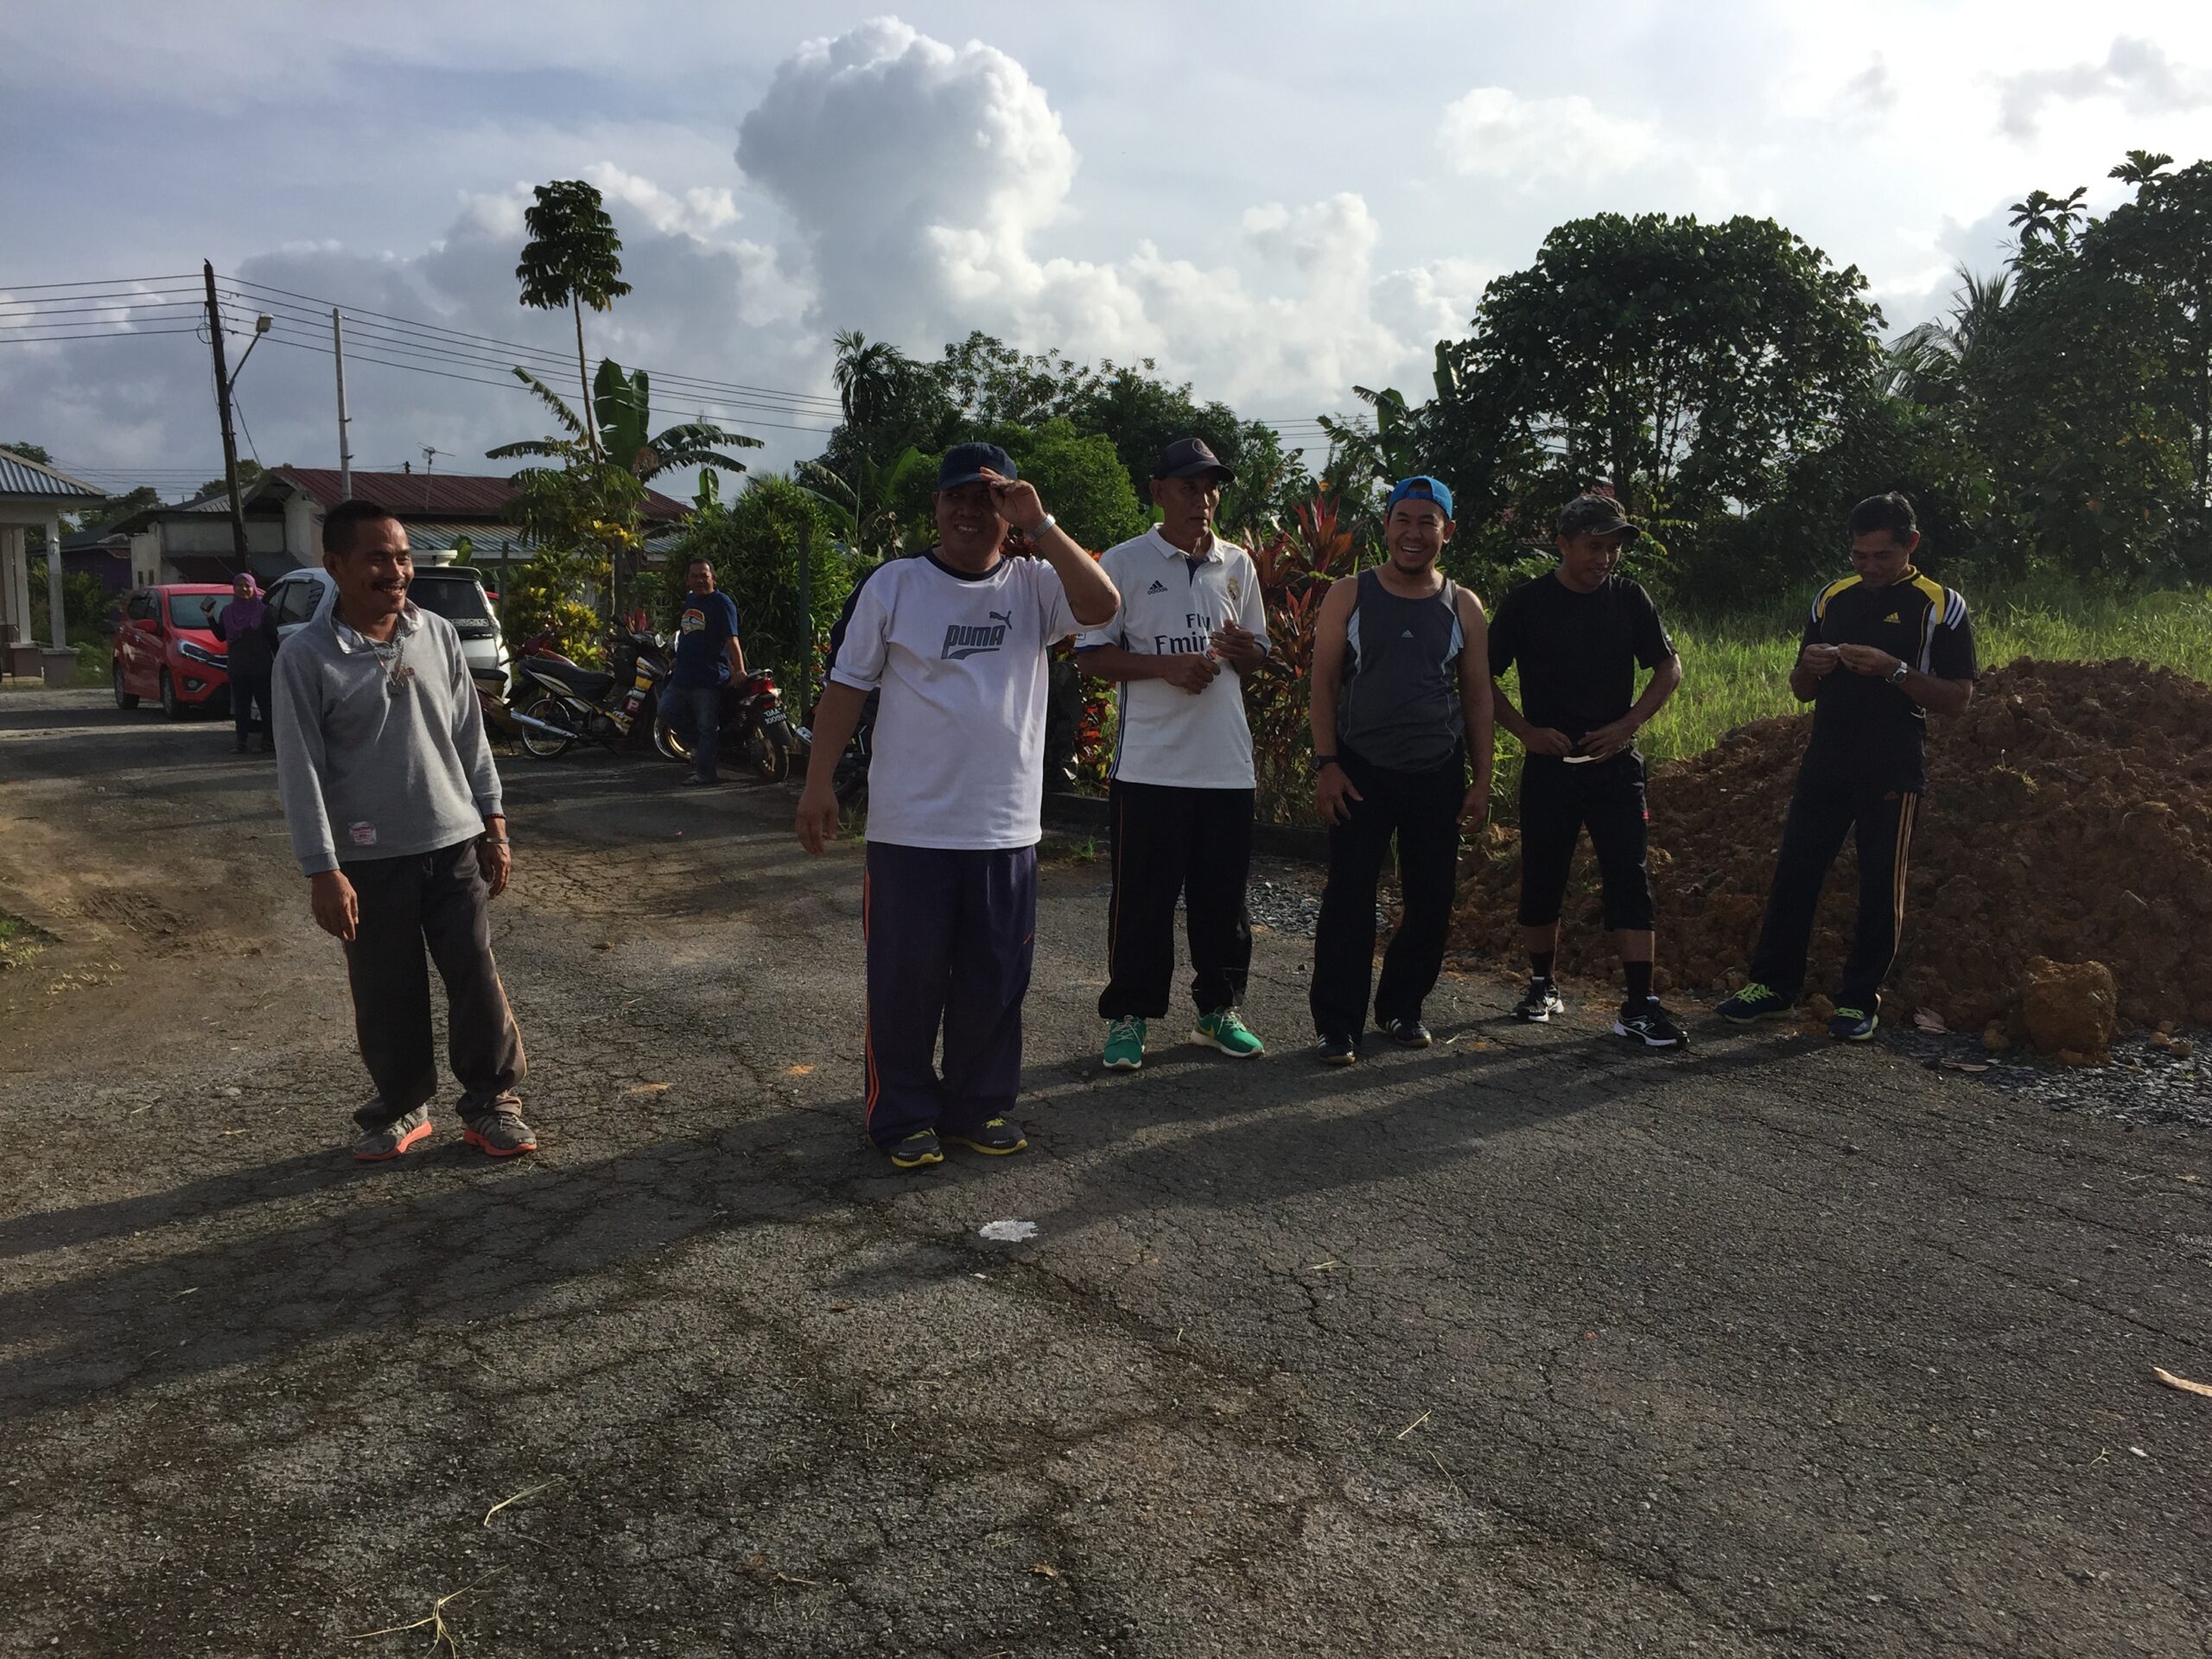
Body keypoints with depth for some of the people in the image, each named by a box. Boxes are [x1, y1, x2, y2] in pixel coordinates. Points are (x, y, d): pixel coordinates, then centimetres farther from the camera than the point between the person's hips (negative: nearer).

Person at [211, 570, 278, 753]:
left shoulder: (264, 611, -1)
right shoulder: (227, 612, 11)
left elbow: (273, 639, -2)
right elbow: (221, 636, 15)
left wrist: (279, 661, -7)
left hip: (261, 667, -4)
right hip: (237, 667, 4)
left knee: (265, 703, -3)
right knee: (241, 705, 6)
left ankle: (266, 740, 1)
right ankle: (242, 741, 8)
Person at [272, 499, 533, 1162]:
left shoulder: (438, 634, 3)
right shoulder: (306, 656, -8)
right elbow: (300, 770, -9)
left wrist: (494, 826, 7)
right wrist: (323, 871, -13)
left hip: (454, 844, 2)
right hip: (371, 858, -2)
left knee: (478, 980, 3)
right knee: (387, 996, 9)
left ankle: (491, 1103, 17)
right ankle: (402, 1108, 27)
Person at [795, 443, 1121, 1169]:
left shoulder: (1034, 586, 4)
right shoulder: (893, 585, 1)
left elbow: (1102, 606, -15)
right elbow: (847, 685, 2)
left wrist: (1040, 525, -17)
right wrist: (818, 783, -3)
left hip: (1007, 829, 2)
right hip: (910, 828, -2)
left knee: (996, 979, 11)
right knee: (906, 977, 5)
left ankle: (978, 1106, 28)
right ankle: (903, 1115, 21)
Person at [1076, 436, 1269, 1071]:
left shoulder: (1237, 565, 12)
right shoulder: (1122, 562, -2)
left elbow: (1259, 653, 19)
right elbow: (1091, 654, -5)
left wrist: (1242, 650, -6)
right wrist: (1167, 666, -17)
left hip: (1227, 763, 5)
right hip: (1149, 764, -4)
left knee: (1224, 894, 11)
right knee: (1143, 897, 2)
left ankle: (1218, 1008, 25)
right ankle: (1128, 1015, 15)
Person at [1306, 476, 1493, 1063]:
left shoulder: (1463, 607, 7)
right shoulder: (1349, 597, 2)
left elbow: (1477, 696, 9)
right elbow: (1323, 684, 0)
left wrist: (1482, 779, 5)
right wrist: (1325, 763, -8)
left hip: (1438, 775, 2)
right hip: (1361, 772, -2)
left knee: (1431, 899, 7)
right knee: (1349, 899, -4)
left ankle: (1402, 1007, 26)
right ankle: (1337, 1024, 5)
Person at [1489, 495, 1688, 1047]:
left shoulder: (1628, 597, 3)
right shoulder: (1528, 601, -3)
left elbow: (1669, 668, 10)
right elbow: (1483, 675, 1)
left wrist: (1628, 724, -5)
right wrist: (1525, 731, -10)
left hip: (1615, 762, 1)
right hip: (1549, 762, -1)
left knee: (1629, 879, -4)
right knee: (1542, 878, 6)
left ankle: (1638, 1006, -2)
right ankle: (1542, 985, 25)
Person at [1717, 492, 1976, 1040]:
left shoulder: (1941, 606, -2)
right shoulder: (1831, 599, 11)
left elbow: (1957, 697, -7)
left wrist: (1893, 669, -20)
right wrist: (1809, 669, -7)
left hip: (1893, 771, -4)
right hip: (1826, 763, 4)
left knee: (1881, 886, 3)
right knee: (1794, 872, 4)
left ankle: (1859, 1000, 13)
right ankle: (1774, 985, 13)